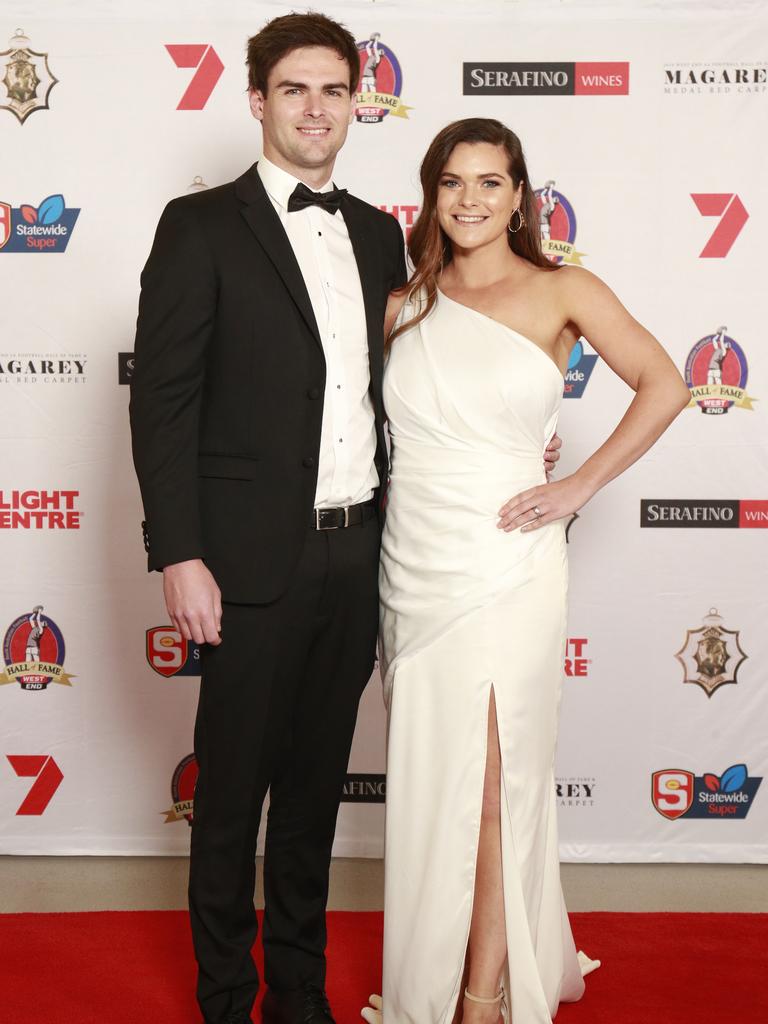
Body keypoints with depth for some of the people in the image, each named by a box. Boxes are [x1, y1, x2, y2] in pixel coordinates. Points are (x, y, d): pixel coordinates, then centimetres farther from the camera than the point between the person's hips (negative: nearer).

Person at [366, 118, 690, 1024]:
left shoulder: (560, 292, -2)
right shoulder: (406, 302, 8)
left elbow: (662, 386, -3)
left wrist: (579, 488, -8)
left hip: (502, 571, -4)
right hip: (412, 568, 4)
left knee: (488, 789, 2)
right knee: (426, 785, 12)